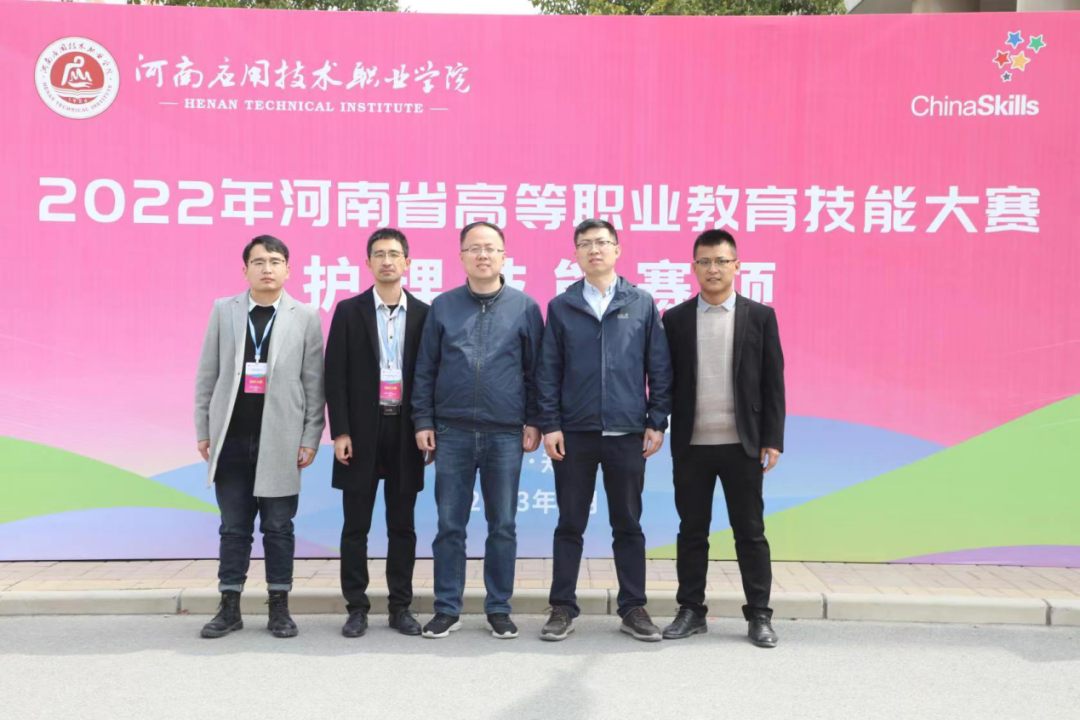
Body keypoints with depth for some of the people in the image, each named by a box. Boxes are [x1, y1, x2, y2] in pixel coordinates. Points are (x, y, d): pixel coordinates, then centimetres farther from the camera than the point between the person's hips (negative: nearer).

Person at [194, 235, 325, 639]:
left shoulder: (306, 317, 1)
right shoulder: (223, 311, 6)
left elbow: (313, 383, 1)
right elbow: (207, 375, 7)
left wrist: (311, 437, -3)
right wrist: (203, 429, 4)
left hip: (279, 439, -1)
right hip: (232, 438, 2)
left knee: (278, 527, 6)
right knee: (234, 527, 10)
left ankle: (279, 607, 17)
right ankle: (230, 607, 20)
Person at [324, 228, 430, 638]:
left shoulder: (424, 314, 5)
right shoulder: (349, 311, 2)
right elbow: (335, 375, -1)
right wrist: (340, 431, -8)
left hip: (405, 432, 1)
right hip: (361, 431, -1)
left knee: (402, 525, 7)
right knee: (356, 525, 5)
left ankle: (401, 606, 17)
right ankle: (356, 608, 15)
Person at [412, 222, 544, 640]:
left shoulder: (525, 307, 3)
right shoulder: (443, 306, 6)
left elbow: (535, 370, 5)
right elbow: (425, 370, 7)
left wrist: (534, 421, 0)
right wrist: (423, 421, 2)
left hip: (506, 434, -1)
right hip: (452, 432, 1)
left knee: (503, 526, 6)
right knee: (449, 525, 6)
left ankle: (499, 609, 19)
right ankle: (447, 609, 17)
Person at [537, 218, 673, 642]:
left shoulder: (642, 304, 5)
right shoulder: (561, 307, 5)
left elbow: (659, 368, 5)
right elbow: (549, 371, 3)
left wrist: (657, 421, -1)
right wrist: (550, 425, -3)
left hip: (627, 433, 0)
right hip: (574, 434, 0)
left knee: (628, 525, 9)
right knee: (570, 525, 7)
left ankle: (634, 608, 20)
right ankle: (563, 608, 17)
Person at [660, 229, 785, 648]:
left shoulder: (760, 316, 3)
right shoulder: (675, 319, 5)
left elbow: (773, 383, 2)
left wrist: (773, 439, -3)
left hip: (742, 445, -1)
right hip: (690, 446, 1)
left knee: (750, 532, 5)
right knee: (692, 532, 9)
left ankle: (759, 615, 17)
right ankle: (691, 611, 20)